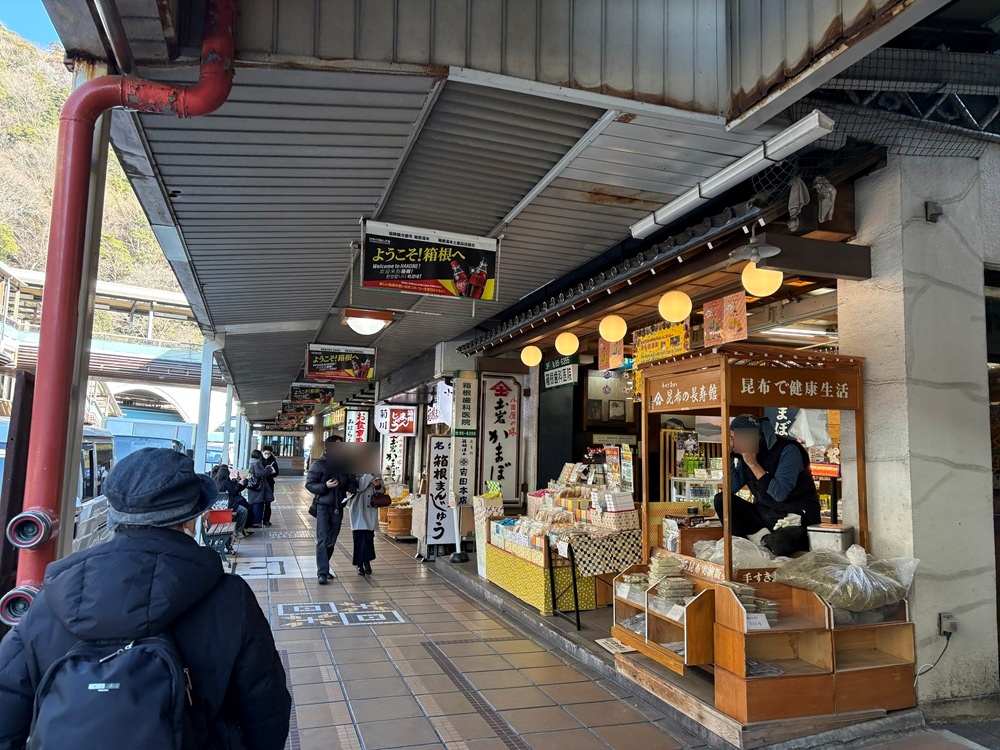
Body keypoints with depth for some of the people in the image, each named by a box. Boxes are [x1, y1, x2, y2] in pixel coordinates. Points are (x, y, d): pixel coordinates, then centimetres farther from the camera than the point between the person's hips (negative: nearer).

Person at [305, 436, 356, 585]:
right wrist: (325, 486, -22)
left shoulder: (346, 465, 6)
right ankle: (322, 572, -8)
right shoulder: (319, 465, -6)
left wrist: (350, 491, -7)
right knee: (322, 540, -9)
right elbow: (309, 484, -8)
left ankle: (323, 567, 29)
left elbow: (353, 482, 14)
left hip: (338, 508, 5)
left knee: (331, 541, 13)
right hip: (323, 507, -4)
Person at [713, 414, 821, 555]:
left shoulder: (787, 450, -17)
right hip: (765, 514, 6)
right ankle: (763, 539, -14)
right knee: (721, 500, -10)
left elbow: (779, 494, -25)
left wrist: (753, 464, -25)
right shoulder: (745, 454, 1)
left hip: (796, 517, -6)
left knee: (780, 545, -37)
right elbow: (731, 488, -1)